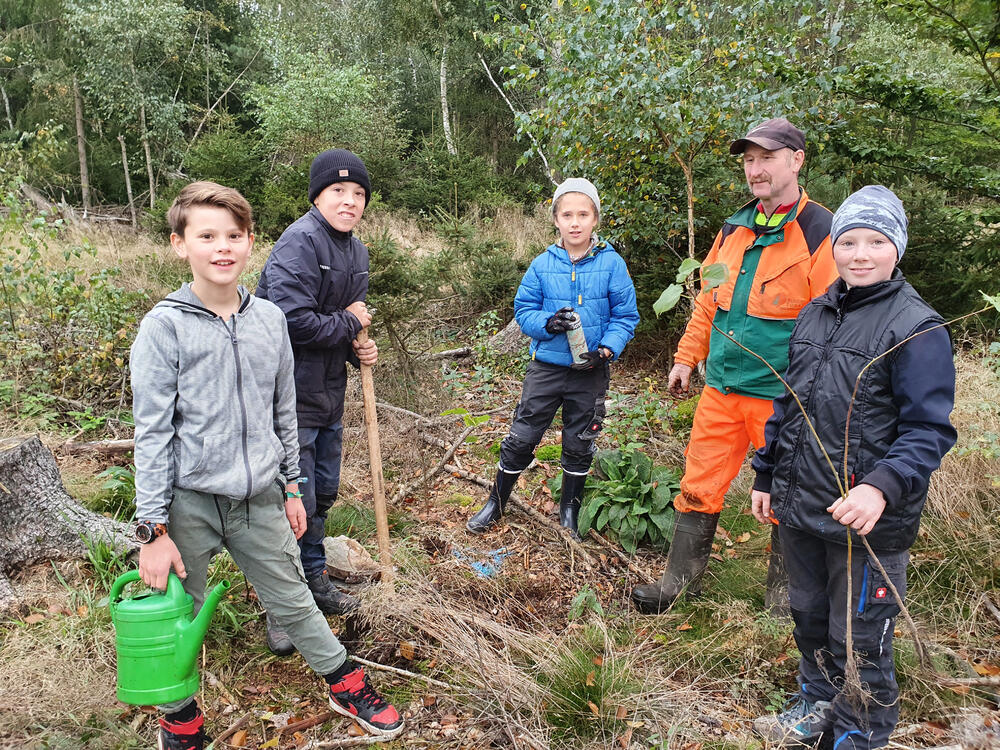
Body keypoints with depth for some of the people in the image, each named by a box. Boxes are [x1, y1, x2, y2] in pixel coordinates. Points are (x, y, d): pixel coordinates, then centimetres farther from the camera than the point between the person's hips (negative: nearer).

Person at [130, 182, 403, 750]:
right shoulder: (164, 327, -10)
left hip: (260, 499, 3)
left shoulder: (270, 319, 2)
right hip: (189, 503, -2)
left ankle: (347, 686, 35)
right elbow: (152, 432, -10)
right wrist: (153, 530, -11)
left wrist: (291, 487, 14)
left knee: (294, 602, 15)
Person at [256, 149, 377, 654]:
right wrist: (348, 324, -13)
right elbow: (294, 320, -27)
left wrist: (359, 350, 2)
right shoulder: (300, 241, -18)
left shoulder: (357, 252, 10)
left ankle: (315, 580, 40)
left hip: (329, 392, 9)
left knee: (323, 493, 20)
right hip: (290, 392, -8)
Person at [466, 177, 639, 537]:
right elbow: (523, 309, 2)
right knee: (521, 438, 7)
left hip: (591, 372, 0)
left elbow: (625, 316, -4)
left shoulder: (611, 263, -7)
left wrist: (606, 350, -19)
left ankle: (569, 509, 35)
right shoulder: (542, 265, -3)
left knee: (579, 444, 15)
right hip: (546, 367, 1)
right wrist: (548, 323, -18)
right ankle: (496, 503, 27)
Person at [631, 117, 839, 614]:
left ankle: (783, 593, 32)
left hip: (782, 395, -5)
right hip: (720, 388, 5)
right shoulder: (734, 229, 10)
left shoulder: (821, 234, -9)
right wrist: (686, 358, 18)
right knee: (699, 486, 10)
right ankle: (681, 580, 26)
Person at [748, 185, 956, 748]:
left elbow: (929, 430, -16)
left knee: (859, 640, 10)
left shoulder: (918, 329, -12)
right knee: (809, 617, 23)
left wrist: (883, 487, -32)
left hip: (868, 522, -6)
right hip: (800, 510, 6)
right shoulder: (815, 315, 8)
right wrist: (766, 476, 16)